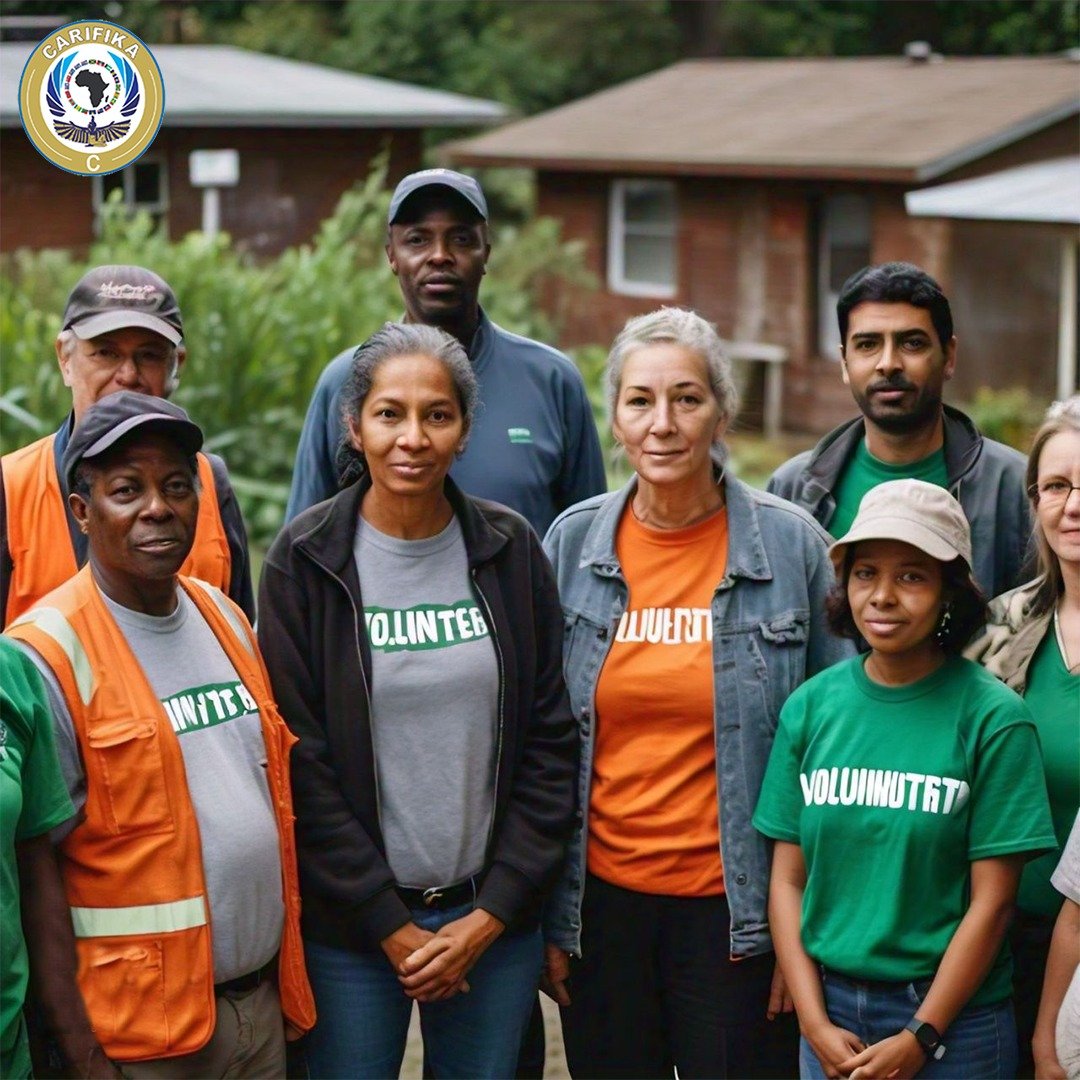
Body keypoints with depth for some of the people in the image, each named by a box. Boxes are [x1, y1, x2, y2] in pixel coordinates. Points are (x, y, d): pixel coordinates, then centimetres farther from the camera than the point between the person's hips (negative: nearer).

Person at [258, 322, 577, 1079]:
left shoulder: (510, 550, 1)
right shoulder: (306, 560, -5)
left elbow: (551, 740, 2)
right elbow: (299, 759, -7)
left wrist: (491, 916, -5)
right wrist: (392, 927, -10)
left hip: (494, 914, 2)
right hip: (351, 925, -2)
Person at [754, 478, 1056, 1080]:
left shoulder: (994, 719, -9)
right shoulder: (812, 706, 1)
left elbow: (993, 899, -10)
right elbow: (788, 879, 1)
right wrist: (816, 1023, -7)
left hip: (950, 1012, -3)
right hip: (830, 1010, 3)